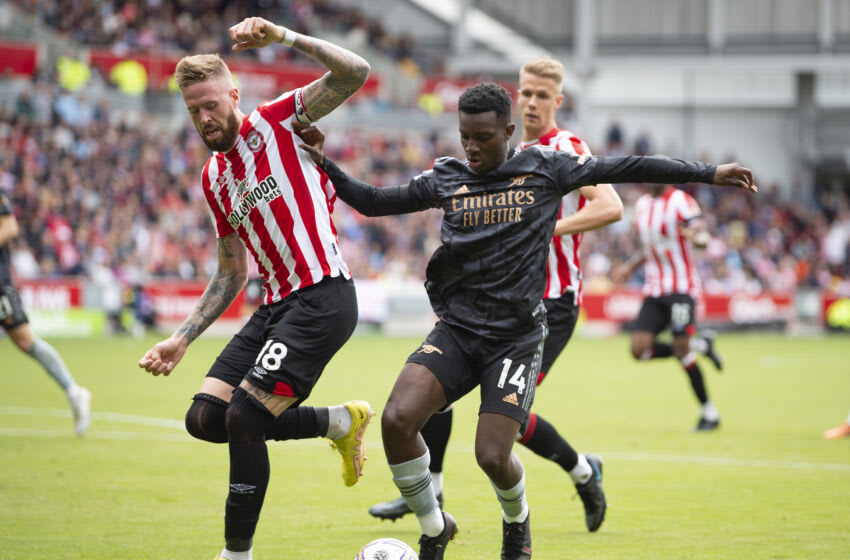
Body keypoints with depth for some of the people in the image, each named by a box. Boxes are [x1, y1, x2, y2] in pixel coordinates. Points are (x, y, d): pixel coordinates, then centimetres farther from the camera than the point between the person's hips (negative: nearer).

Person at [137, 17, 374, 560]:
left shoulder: (279, 121, -2)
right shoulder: (213, 178, 18)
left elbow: (355, 73, -16)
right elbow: (231, 276, 23)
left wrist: (283, 36, -24)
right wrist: (181, 340, 16)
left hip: (323, 296, -8)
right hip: (277, 305, 8)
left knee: (245, 419, -17)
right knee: (205, 418, -1)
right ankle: (341, 421, 13)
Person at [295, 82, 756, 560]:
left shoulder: (544, 169, 1)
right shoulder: (445, 179, 8)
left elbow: (625, 169, 3)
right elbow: (373, 202, 15)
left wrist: (709, 174, 3)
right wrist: (325, 163, 1)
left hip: (517, 336, -2)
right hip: (457, 328, 2)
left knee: (493, 457, -14)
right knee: (397, 419, -21)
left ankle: (517, 521, 24)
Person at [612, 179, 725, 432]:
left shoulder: (680, 201, -11)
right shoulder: (642, 205, 13)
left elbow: (702, 236, -25)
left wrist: (697, 236, -47)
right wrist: (630, 266, 22)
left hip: (681, 287, -7)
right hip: (654, 288, 7)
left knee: (681, 349, -15)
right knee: (639, 349, -7)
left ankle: (709, 412, 1)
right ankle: (700, 346, 15)